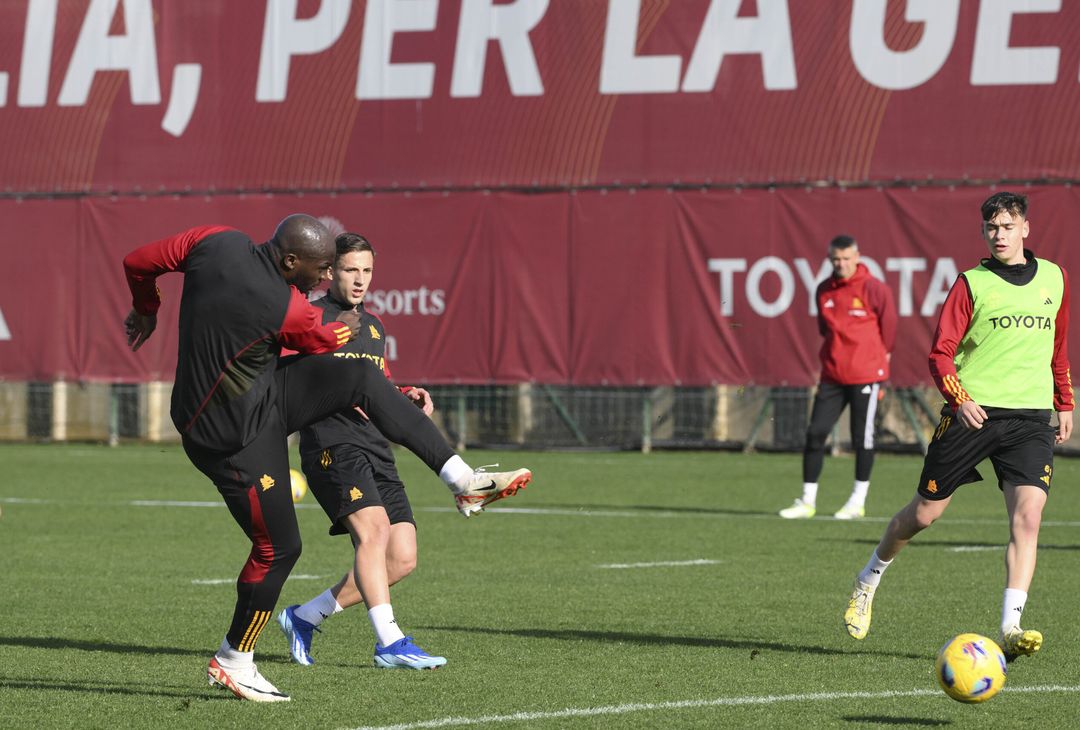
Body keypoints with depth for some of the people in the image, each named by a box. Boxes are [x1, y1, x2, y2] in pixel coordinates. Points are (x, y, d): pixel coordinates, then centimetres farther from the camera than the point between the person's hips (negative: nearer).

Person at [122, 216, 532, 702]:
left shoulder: (217, 242, -10)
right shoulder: (287, 310, -27)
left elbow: (137, 262, 3)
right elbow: (323, 340, -3)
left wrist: (146, 311, 23)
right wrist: (346, 329, 21)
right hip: (234, 436, -9)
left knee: (363, 379, -1)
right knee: (278, 548, 0)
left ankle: (462, 480, 2)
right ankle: (232, 661, 19)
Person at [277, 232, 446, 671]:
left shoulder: (374, 327, 23)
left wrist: (407, 397, 10)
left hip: (376, 452, 8)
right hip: (331, 446, -8)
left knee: (402, 558, -2)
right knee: (374, 529, -28)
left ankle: (304, 618, 12)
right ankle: (389, 642, -33)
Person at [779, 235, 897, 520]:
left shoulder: (873, 289, -9)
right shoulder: (823, 291, 7)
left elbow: (888, 324, 1)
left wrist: (881, 355, 9)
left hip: (865, 374, -5)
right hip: (832, 375, 5)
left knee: (862, 437, 0)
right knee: (815, 433, 0)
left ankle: (858, 500, 12)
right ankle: (807, 501, 6)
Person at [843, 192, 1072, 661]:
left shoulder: (1054, 278, 11)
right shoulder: (972, 284, -2)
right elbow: (940, 353, -5)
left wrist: (1064, 403, 24)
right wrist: (959, 399, -21)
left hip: (1031, 418, 2)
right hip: (974, 412, -2)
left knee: (1027, 517, -16)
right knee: (924, 513, 5)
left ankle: (1010, 628, -20)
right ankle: (868, 581, 31)